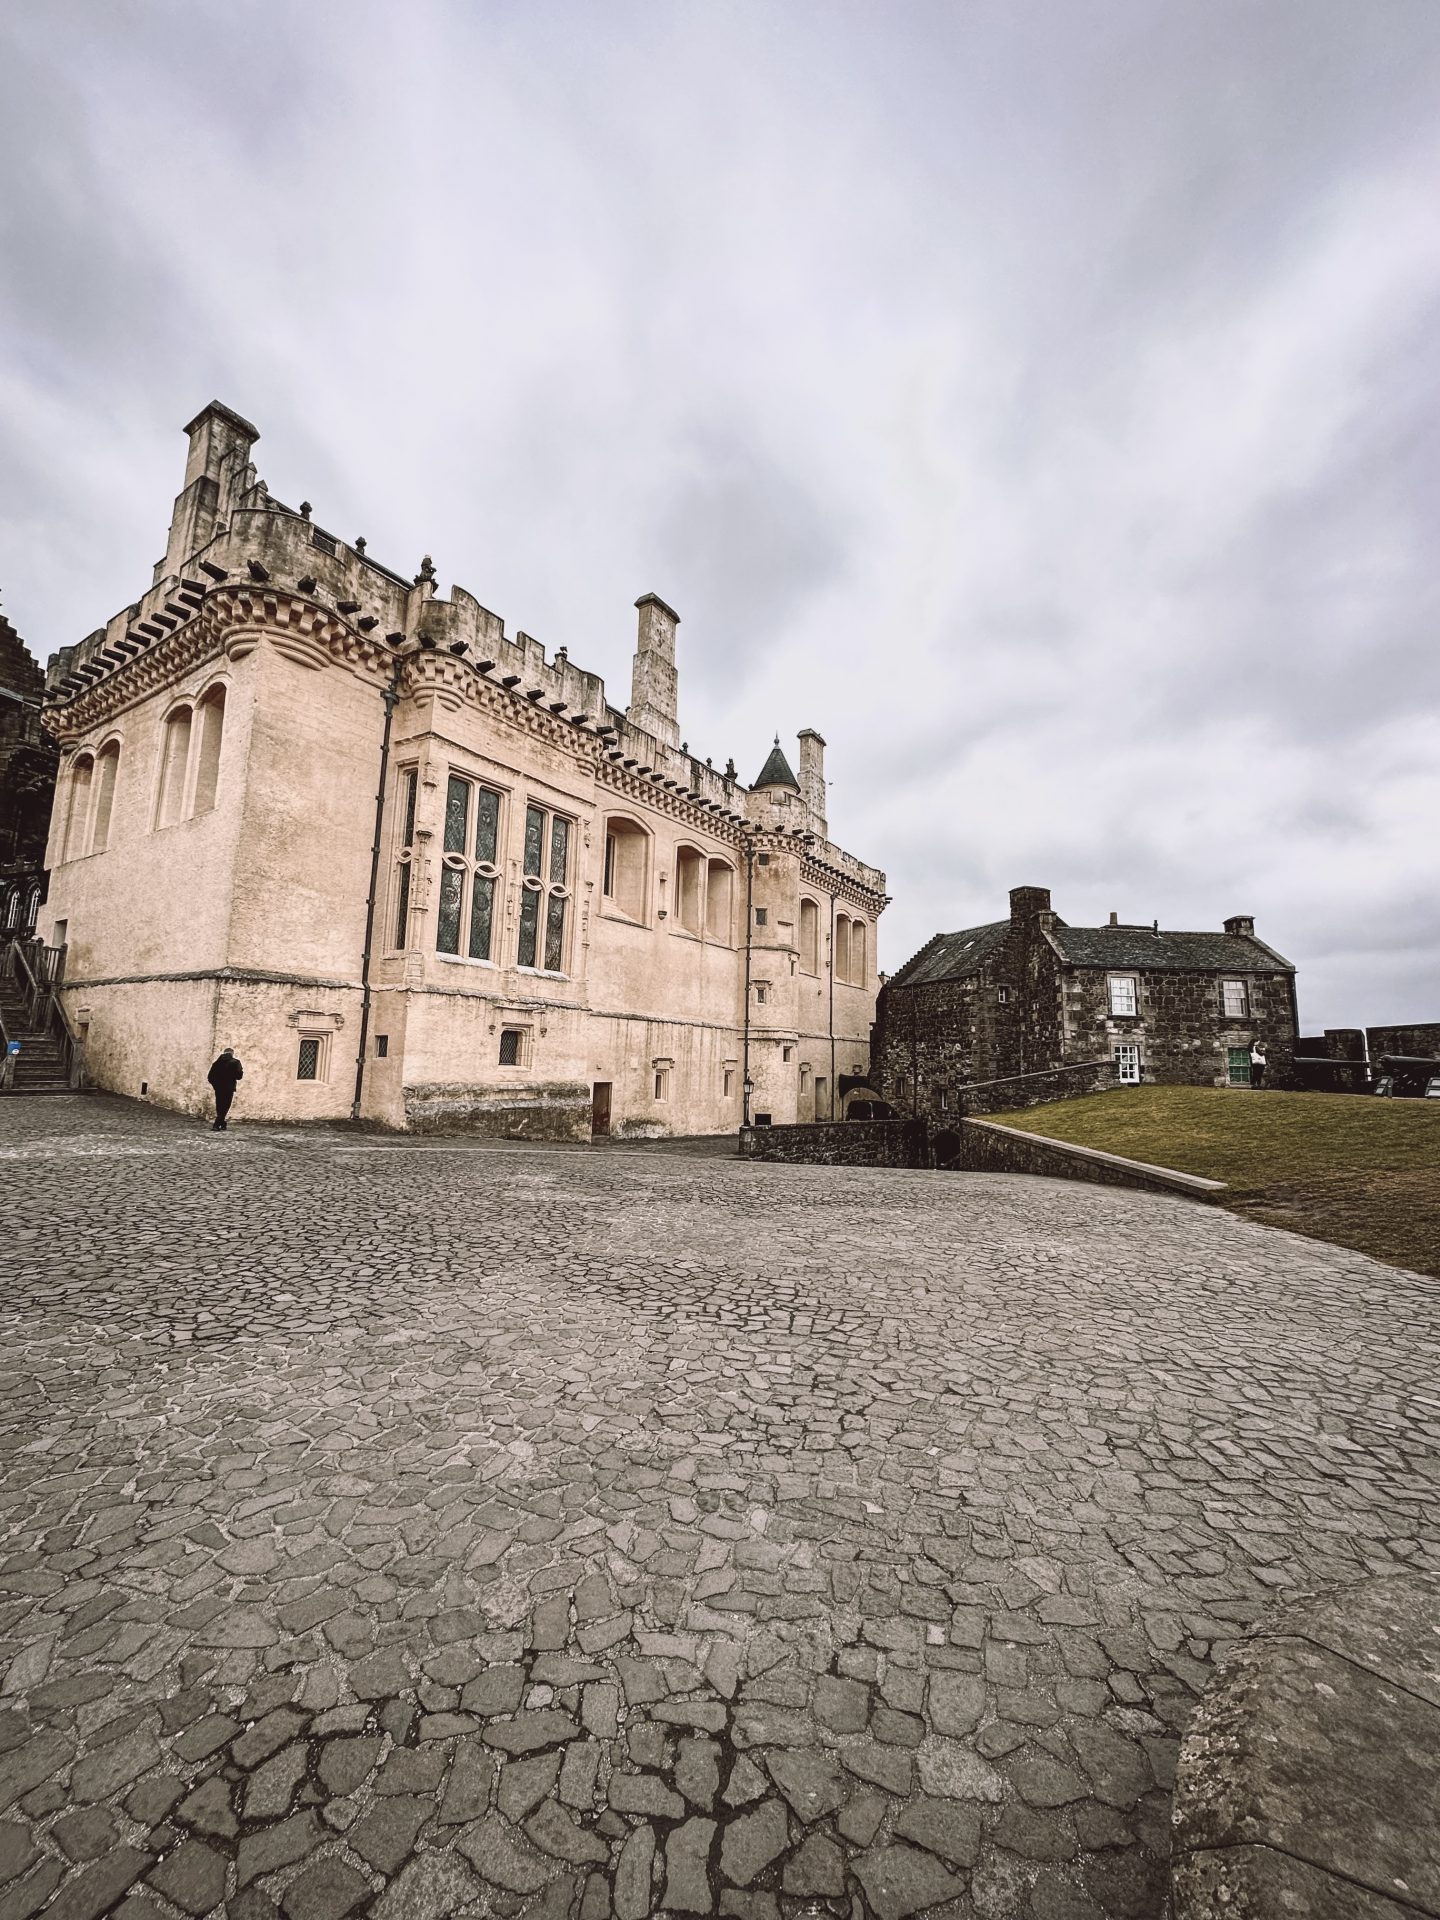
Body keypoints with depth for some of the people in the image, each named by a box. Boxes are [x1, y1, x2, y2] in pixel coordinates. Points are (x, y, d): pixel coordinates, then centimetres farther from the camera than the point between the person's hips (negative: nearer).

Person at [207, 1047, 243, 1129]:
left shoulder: (217, 1062, 7)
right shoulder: (235, 1062, -6)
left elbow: (210, 1077, 6)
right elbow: (239, 1076, -13)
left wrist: (215, 1084, 19)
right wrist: (241, 1071, 8)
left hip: (218, 1089, 5)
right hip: (229, 1089, -4)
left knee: (219, 1108, 16)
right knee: (224, 1108, -1)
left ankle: (223, 1125, 24)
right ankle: (216, 1126, -12)